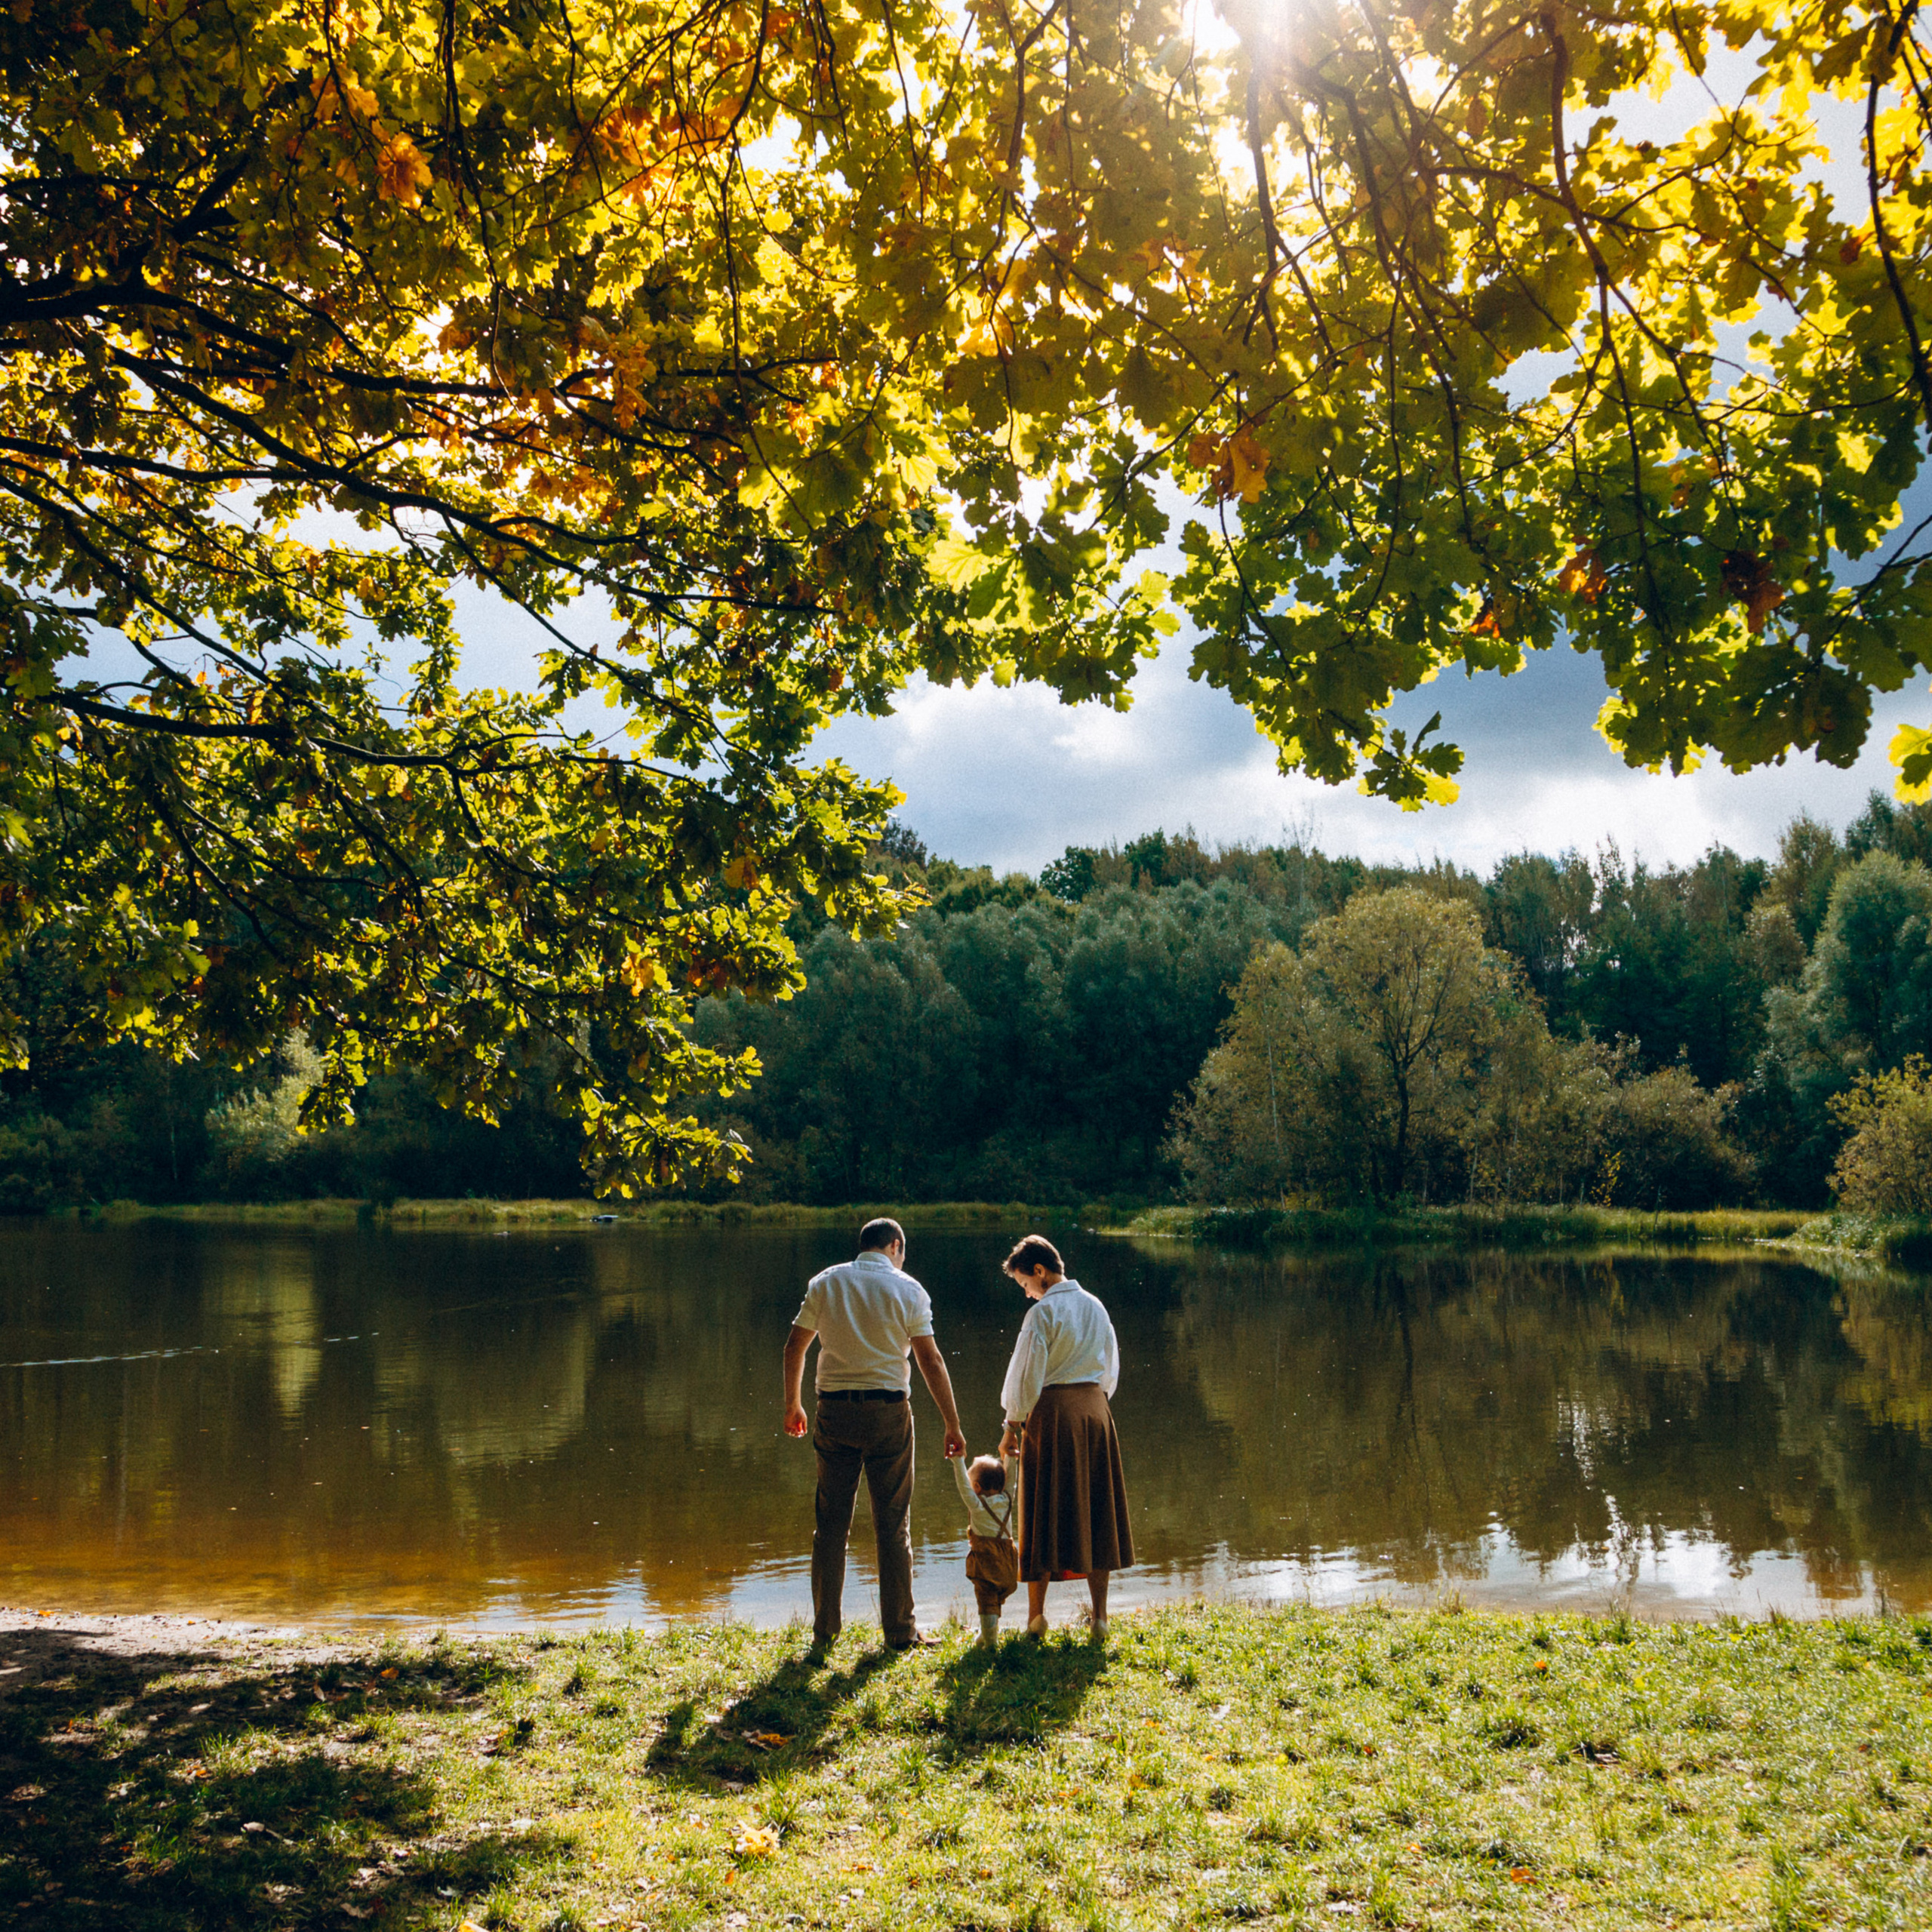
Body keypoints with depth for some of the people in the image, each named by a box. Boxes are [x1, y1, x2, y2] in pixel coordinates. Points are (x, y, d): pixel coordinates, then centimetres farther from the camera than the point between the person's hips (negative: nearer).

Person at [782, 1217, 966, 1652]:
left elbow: (794, 1347, 9)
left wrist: (792, 1404, 22)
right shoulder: (907, 1289, -2)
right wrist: (952, 1425, -2)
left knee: (831, 1523, 9)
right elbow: (931, 1361, -6)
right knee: (893, 1525, 5)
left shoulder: (825, 1283, 5)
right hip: (888, 1410, -2)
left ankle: (824, 1630, 12)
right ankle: (900, 1631, 9)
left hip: (834, 1411, 2)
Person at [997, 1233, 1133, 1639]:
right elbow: (1111, 1370, 15)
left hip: (1052, 1412, -5)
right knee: (1096, 1512, 9)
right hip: (1095, 1409, 5)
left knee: (1045, 1514, 2)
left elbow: (1027, 1376, -11)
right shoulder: (1095, 1307, 9)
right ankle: (1099, 1616, 11)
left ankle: (1036, 1616, 5)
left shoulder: (1043, 1312, -10)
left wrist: (1012, 1426, -3)